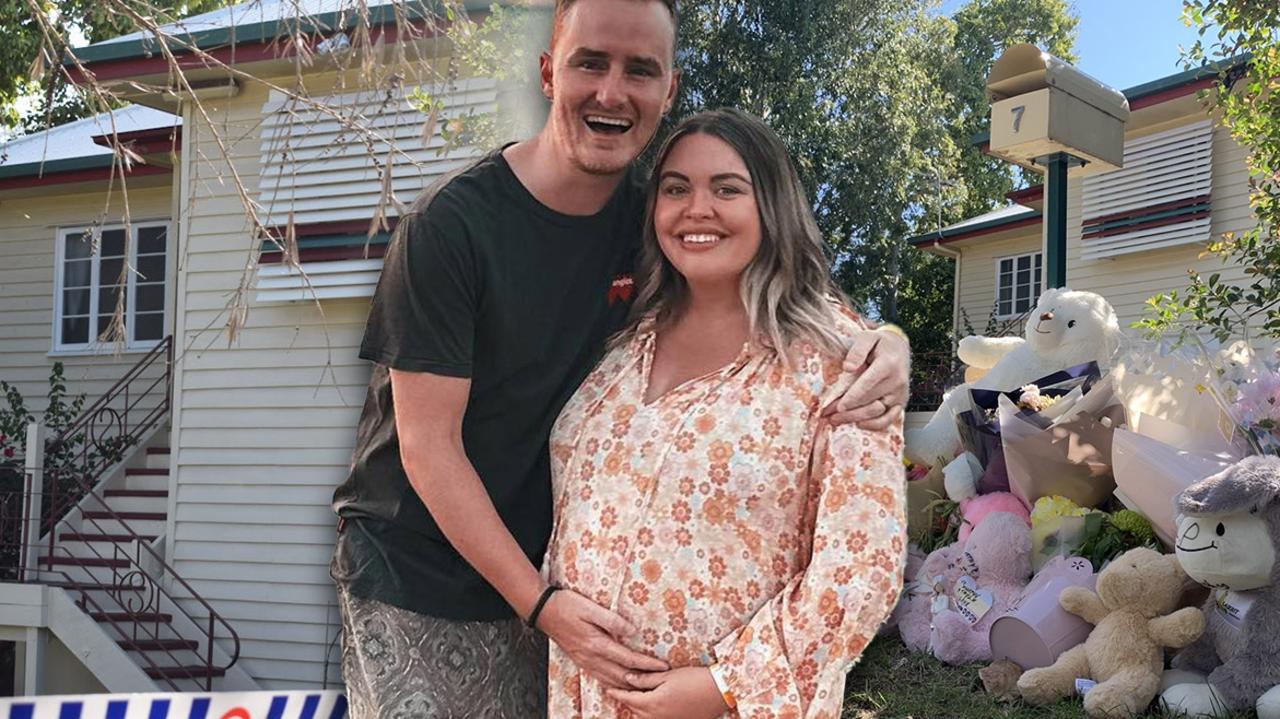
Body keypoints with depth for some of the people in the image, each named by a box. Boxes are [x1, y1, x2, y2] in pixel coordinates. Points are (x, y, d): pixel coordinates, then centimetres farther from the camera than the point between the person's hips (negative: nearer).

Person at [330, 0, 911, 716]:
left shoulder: (651, 218, -3)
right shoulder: (450, 226, -18)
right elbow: (428, 446, -17)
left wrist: (880, 341, -19)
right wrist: (540, 602, -21)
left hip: (539, 572, 4)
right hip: (412, 578, -4)